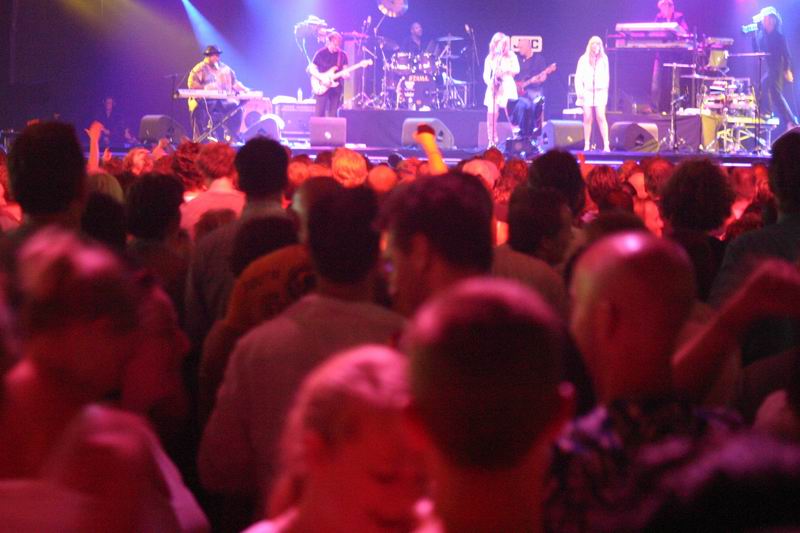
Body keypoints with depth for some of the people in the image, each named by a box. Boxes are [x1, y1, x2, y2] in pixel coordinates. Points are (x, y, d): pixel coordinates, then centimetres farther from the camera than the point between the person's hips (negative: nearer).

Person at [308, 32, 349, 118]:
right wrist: (322, 78, -15)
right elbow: (311, 68, -1)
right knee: (319, 113, -8)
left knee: (333, 115, 2)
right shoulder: (321, 53, -3)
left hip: (336, 87, 3)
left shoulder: (343, 55, 6)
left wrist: (345, 74, -18)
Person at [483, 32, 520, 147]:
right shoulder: (490, 58, 11)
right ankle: (492, 141, 0)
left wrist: (506, 69, -14)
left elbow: (516, 70, 3)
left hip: (508, 87, -1)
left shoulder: (511, 56, 8)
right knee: (491, 114, -8)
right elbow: (486, 74, 4)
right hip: (493, 88, 1)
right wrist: (489, 82, -15)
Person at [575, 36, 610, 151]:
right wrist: (580, 91, -6)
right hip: (587, 91, 0)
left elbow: (606, 76, 10)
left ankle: (606, 145, -13)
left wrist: (605, 89, 2)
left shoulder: (603, 59, 7)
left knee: (601, 117, -10)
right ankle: (587, 145, 5)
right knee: (587, 118, 0)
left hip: (600, 91, 0)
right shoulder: (584, 59, 3)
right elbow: (578, 77, 3)